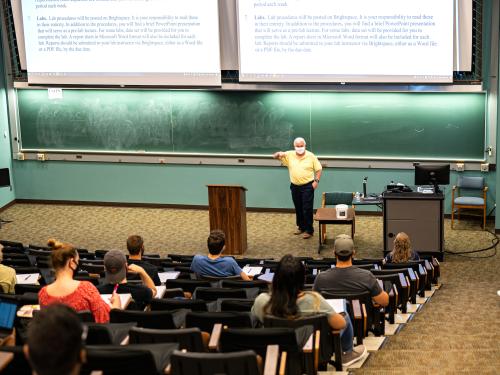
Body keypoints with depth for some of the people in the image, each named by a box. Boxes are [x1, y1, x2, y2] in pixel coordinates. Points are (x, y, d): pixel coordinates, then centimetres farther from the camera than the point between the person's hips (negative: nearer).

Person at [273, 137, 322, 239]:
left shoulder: (311, 156, -4)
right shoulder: (289, 155, 1)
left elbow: (318, 169, 1)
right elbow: (274, 156, 0)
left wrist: (316, 181, -11)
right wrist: (279, 154, -23)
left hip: (307, 186, -4)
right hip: (295, 186, 4)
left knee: (307, 209, -5)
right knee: (298, 209, 15)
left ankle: (309, 230, 1)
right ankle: (301, 227, 29)